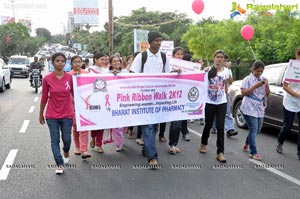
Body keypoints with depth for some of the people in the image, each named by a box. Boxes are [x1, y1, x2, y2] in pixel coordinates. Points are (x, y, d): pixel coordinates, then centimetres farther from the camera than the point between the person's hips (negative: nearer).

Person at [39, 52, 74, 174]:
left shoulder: (70, 77, -6)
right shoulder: (47, 79, -7)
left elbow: (74, 95, 3)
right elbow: (44, 97, 2)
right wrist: (41, 114, 8)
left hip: (67, 115, 1)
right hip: (52, 115, 0)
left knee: (67, 139, 11)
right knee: (55, 140, 2)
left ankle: (66, 153, 43)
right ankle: (59, 164, 12)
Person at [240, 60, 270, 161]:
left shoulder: (263, 80, 12)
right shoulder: (247, 79, -4)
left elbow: (267, 94, 10)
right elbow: (243, 93, -12)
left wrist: (266, 84, -7)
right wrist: (255, 86, -19)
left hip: (260, 109, 6)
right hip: (249, 108, -6)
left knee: (258, 129, 13)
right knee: (254, 129, -10)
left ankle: (247, 143, 37)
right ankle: (253, 152, -4)